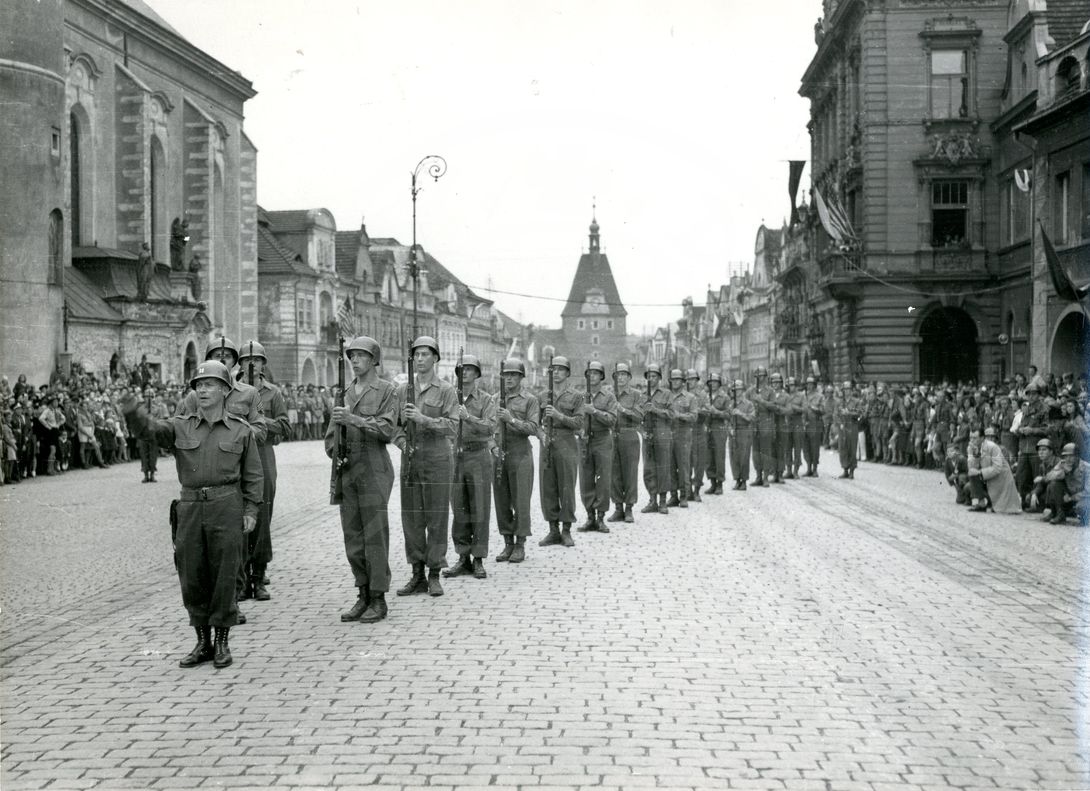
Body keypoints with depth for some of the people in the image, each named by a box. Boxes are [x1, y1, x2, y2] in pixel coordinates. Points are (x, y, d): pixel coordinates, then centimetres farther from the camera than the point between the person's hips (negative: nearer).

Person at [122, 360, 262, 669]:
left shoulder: (240, 429, 3)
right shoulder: (181, 427, 6)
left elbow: (252, 474, 6)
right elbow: (151, 428, -12)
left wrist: (251, 511, -2)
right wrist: (134, 412, -32)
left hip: (227, 507, -2)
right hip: (190, 508, 2)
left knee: (223, 576, 0)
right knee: (192, 577, 5)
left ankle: (221, 643, 12)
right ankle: (202, 643, 18)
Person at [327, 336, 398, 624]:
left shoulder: (387, 391, -1)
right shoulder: (344, 392, 15)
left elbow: (387, 430, -13)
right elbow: (332, 431, 20)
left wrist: (354, 419, -21)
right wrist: (335, 452, 2)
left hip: (374, 470, -6)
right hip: (346, 471, 6)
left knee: (375, 536, -5)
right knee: (352, 536, 7)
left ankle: (378, 600, 2)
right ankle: (363, 596, 16)